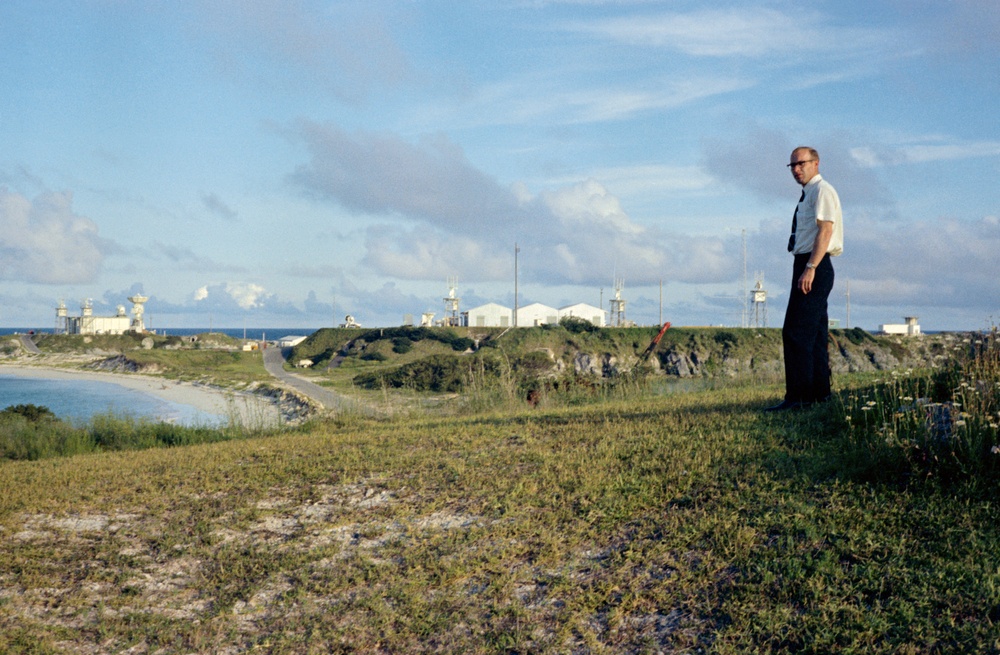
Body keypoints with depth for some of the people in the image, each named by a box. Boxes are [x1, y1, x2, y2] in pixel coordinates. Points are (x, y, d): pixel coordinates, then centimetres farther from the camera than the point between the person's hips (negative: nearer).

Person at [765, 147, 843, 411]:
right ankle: (820, 394, 17)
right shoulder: (807, 194, 21)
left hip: (814, 267, -10)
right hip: (807, 267, 10)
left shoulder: (822, 190, -8)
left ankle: (798, 396, -14)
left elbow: (825, 230, -19)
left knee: (796, 332, -14)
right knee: (815, 334, 12)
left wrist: (810, 268, -26)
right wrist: (805, 270, 16)